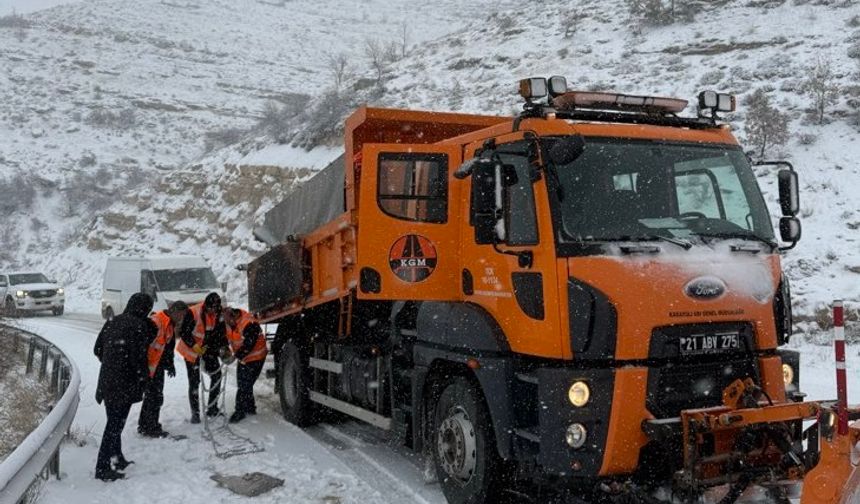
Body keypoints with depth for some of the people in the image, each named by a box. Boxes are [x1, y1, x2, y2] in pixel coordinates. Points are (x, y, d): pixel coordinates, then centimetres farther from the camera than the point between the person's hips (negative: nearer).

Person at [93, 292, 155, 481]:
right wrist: (144, 377, -4)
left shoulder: (112, 322, 9)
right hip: (125, 384, -8)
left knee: (114, 421, 19)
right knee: (116, 424, -1)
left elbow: (97, 349, 14)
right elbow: (138, 357, -18)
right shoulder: (139, 326, -14)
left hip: (107, 380, 8)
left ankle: (117, 459, 32)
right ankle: (102, 468, 3)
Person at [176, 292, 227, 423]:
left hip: (209, 348, 5)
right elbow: (184, 333, -21)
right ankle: (195, 413, 7)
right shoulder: (193, 313, -26)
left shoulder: (219, 314, -9)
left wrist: (225, 347, -10)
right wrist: (195, 347, -29)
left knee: (217, 375, 1)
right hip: (191, 349, -5)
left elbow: (221, 332, 2)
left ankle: (212, 408, 12)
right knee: (194, 381, -3)